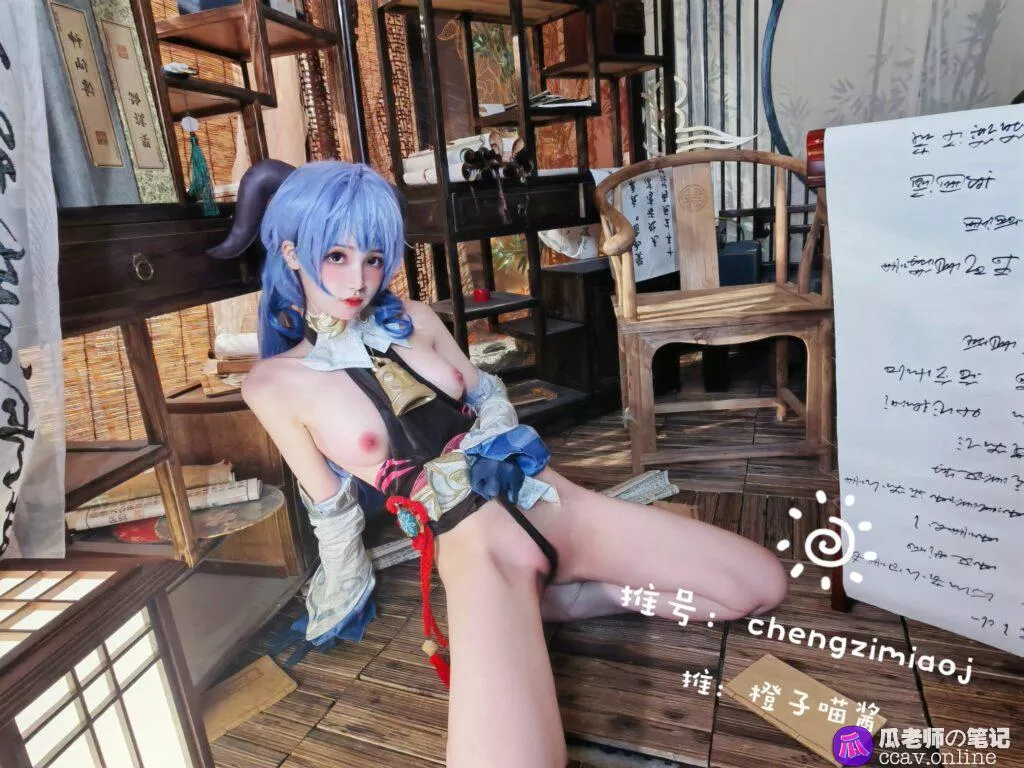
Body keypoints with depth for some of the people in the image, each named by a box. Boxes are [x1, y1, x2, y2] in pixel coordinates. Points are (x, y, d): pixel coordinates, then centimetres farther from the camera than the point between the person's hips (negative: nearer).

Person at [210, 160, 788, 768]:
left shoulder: (414, 320, 8)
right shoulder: (274, 383, -2)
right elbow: (331, 507, 7)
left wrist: (490, 455, -4)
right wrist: (344, 599, 16)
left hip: (545, 499, 5)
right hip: (471, 546, -4)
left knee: (764, 584, 4)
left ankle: (558, 602, 8)